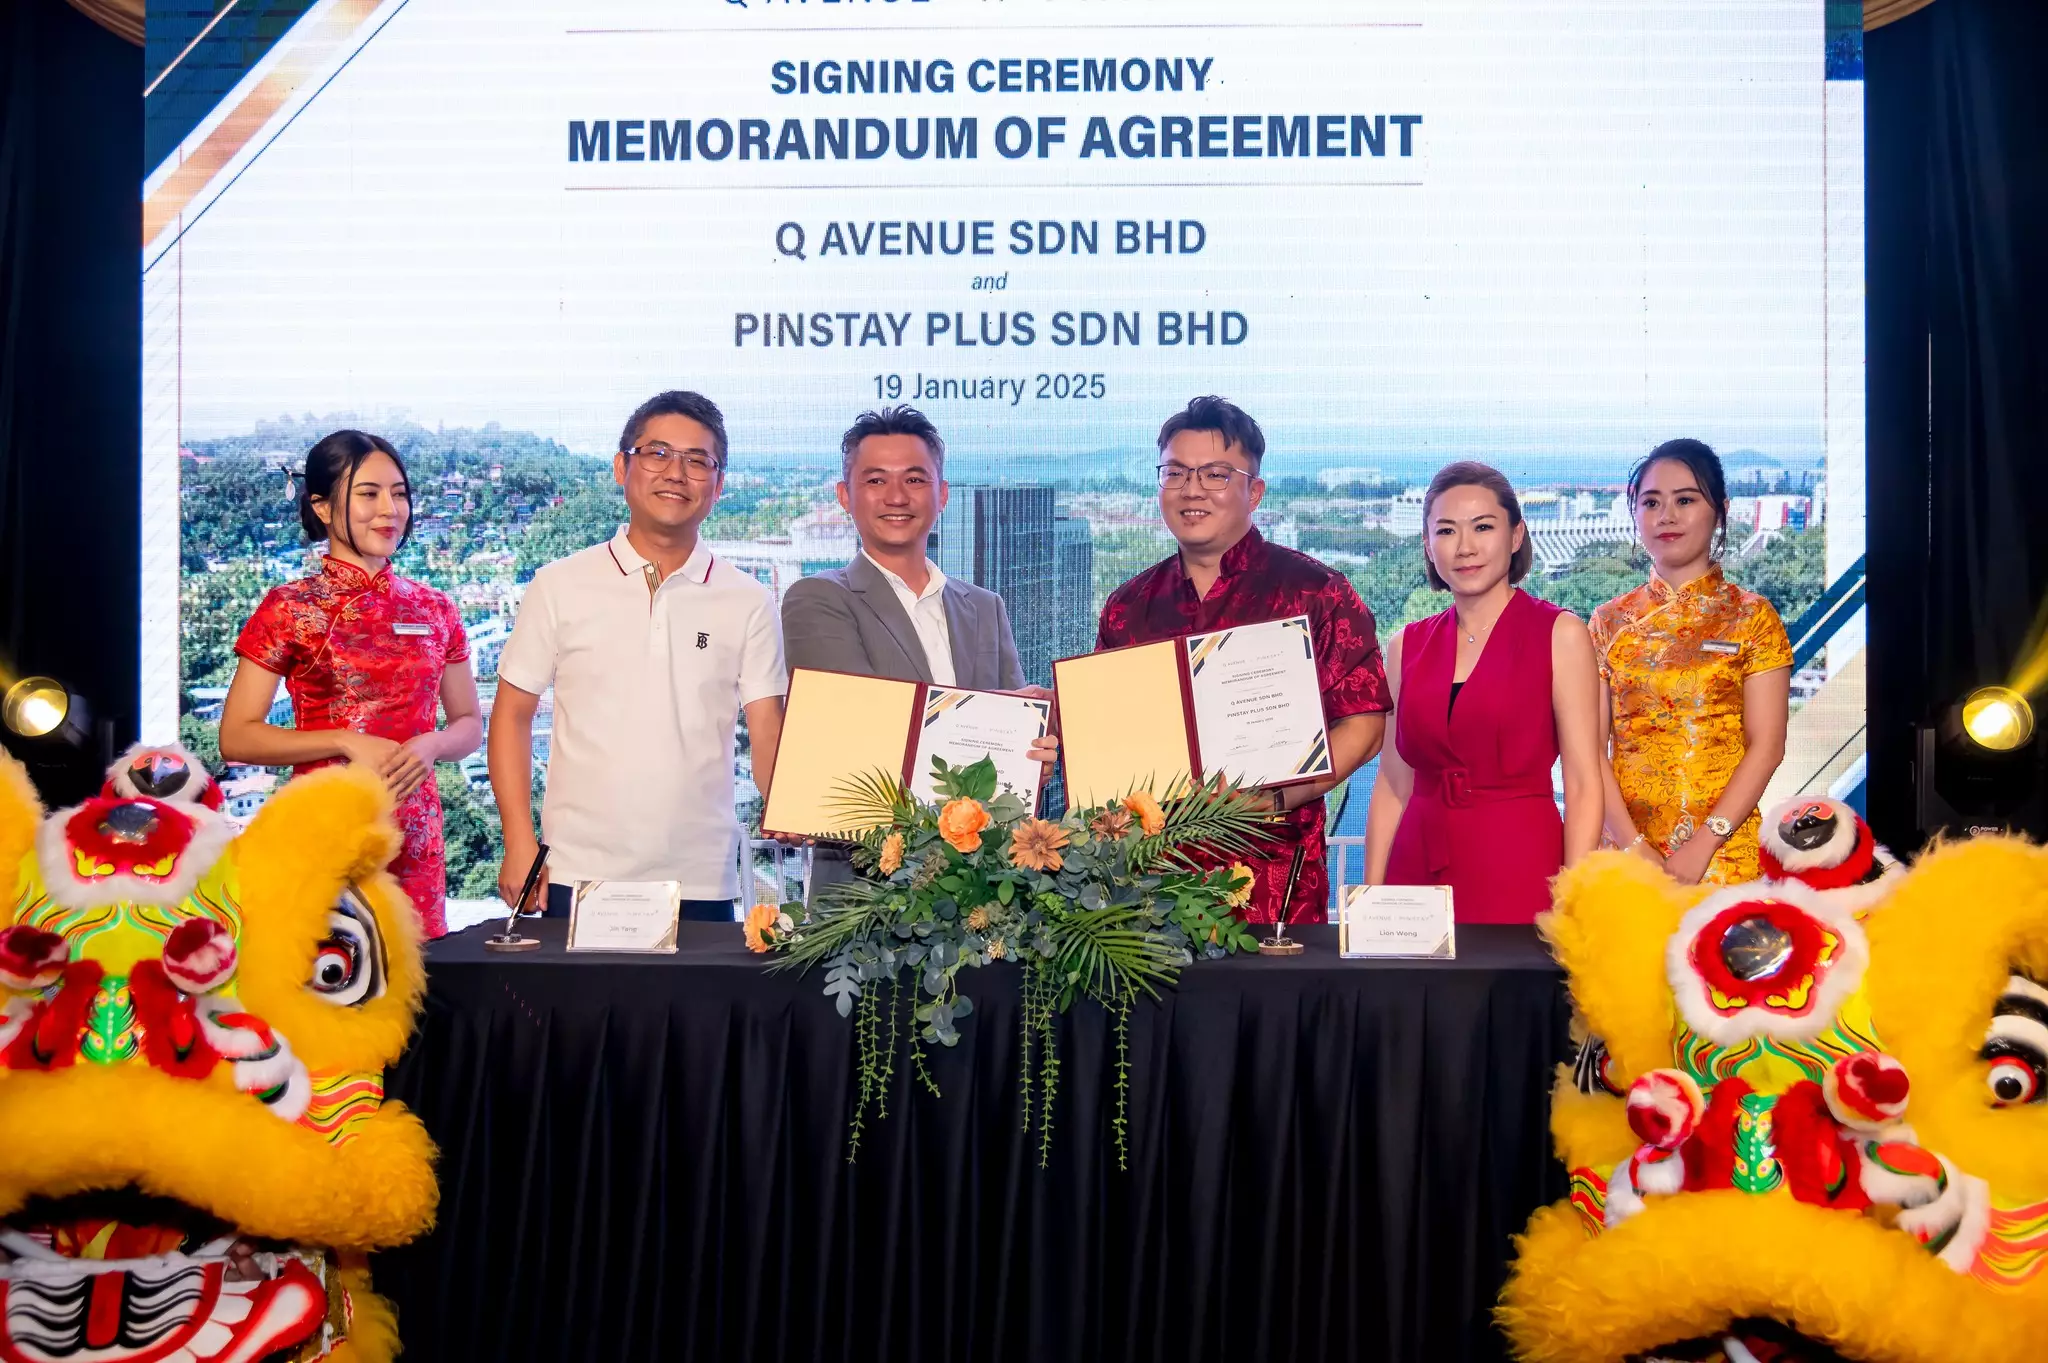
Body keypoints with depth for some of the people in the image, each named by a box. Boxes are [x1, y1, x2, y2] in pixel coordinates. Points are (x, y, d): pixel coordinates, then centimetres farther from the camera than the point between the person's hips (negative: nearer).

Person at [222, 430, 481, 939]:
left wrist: (431, 745, -6)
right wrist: (347, 742, -13)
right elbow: (236, 738, -4)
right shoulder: (289, 609, -1)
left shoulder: (434, 611, 9)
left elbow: (469, 725, 15)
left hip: (415, 842, 3)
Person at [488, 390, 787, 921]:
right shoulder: (560, 587, 5)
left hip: (702, 882, 1)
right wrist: (520, 844, -2)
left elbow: (769, 736, 3)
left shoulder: (749, 603, 6)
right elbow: (512, 714, 7)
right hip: (576, 876, 0)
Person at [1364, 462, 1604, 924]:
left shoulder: (1559, 634, -2)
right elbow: (1392, 786, 10)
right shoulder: (1408, 647, 8)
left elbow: (1583, 785, -7)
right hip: (1418, 872, 3)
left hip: (1520, 873, -3)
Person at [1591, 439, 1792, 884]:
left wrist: (1699, 849, -14)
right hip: (1625, 852, 2)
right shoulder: (1610, 622, 7)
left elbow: (1767, 746, -4)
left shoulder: (1752, 618, 2)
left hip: (1723, 853, -1)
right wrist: (1635, 847, -12)